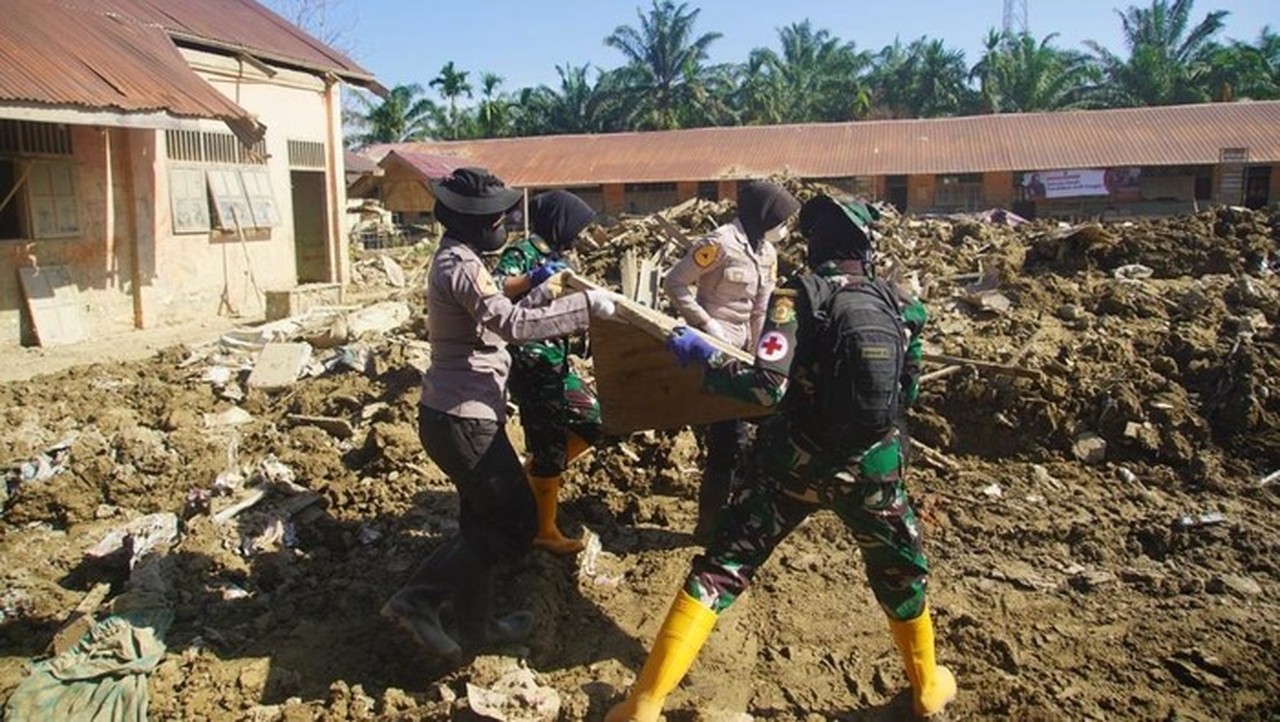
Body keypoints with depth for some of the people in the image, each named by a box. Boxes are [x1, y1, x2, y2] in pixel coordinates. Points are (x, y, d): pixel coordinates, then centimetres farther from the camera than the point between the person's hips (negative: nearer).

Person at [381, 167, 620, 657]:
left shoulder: (457, 260, 15)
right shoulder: (460, 265, -18)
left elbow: (497, 324, 18)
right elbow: (512, 325, -30)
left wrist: (541, 295, 8)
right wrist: (586, 304, -24)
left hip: (455, 413, 10)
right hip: (463, 419, -10)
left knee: (484, 521, 19)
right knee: (515, 525, 0)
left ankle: (477, 624, 31)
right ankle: (418, 598, 2)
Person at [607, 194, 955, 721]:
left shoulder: (799, 295, -11)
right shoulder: (900, 305, 2)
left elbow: (768, 385, -23)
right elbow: (907, 390, 12)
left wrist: (700, 355, -11)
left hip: (796, 465, -3)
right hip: (872, 470, 3)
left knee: (719, 571, 5)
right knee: (902, 575, 28)